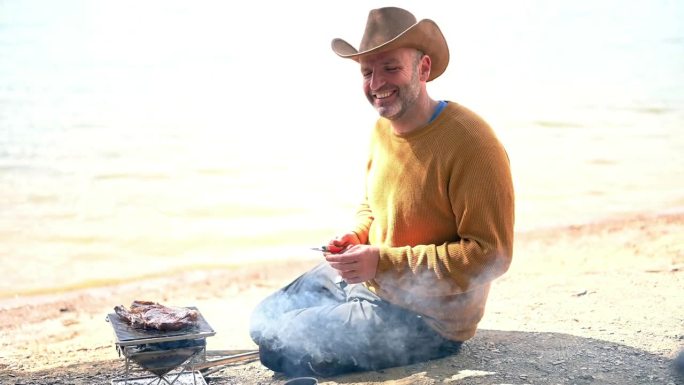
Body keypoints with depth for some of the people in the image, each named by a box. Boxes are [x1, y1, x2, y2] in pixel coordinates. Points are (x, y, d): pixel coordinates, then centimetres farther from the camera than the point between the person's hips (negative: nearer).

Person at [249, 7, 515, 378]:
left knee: (283, 348, -15)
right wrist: (355, 237, -4)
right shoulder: (382, 128, 2)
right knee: (263, 321, 12)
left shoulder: (470, 144, -25)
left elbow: (491, 254, -26)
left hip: (428, 317, -8)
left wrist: (384, 262, -27)